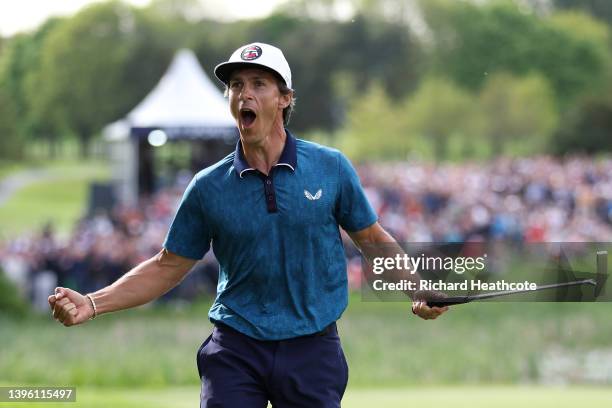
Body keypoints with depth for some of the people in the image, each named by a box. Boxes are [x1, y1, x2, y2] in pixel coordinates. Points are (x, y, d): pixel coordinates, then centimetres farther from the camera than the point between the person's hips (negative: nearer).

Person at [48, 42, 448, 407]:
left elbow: (373, 238, 12)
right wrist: (91, 305, -3)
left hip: (312, 347, 0)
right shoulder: (208, 186, 1)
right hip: (235, 350, 0)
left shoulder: (332, 167, 0)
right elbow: (167, 267, 7)